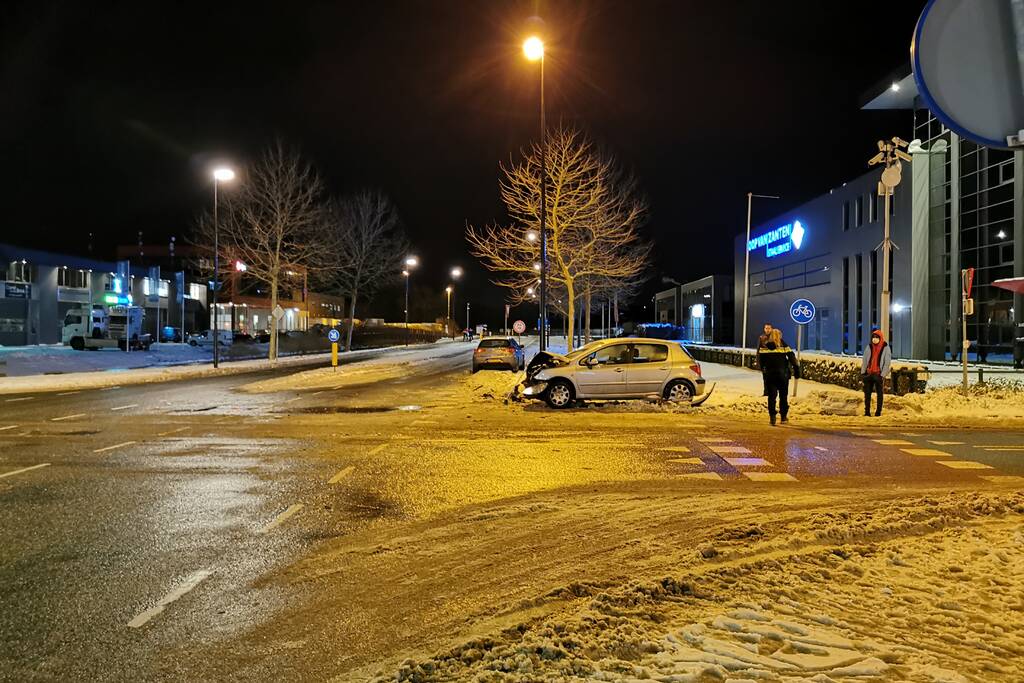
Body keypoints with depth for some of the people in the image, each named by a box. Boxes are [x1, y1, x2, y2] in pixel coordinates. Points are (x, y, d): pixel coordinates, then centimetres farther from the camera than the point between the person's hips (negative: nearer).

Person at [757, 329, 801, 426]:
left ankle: (772, 416, -6)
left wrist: (763, 369, 19)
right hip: (783, 374, 0)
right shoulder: (784, 346, -3)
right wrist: (796, 370, 2)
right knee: (783, 396, 14)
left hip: (769, 374, 1)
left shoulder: (765, 347, 0)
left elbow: (760, 360, 4)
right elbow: (792, 358, -4)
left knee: (771, 396, 4)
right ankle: (784, 416, 19)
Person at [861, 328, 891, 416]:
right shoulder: (869, 347, 7)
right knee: (867, 393, 1)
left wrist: (883, 375, -12)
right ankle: (867, 412, 5)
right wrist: (863, 372, 0)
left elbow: (887, 362, -6)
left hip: (879, 374, -3)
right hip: (868, 374, 3)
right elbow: (864, 360, 9)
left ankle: (878, 412, 10)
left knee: (879, 393, 5)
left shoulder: (886, 348, -2)